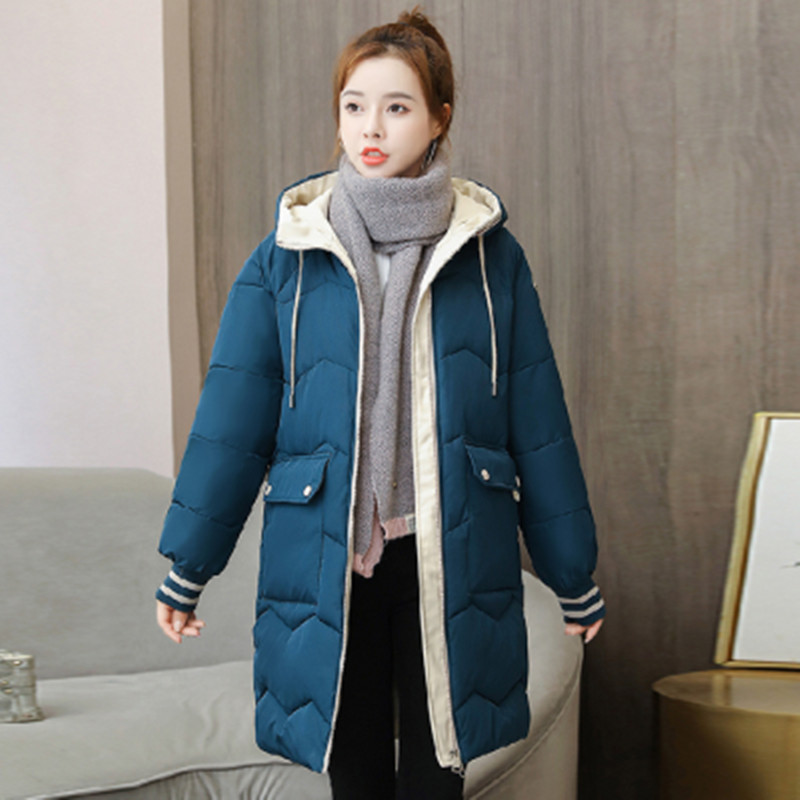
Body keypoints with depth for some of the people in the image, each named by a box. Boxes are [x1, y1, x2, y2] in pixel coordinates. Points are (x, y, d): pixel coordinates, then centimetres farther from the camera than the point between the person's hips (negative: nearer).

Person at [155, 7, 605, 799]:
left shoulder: (488, 252, 2)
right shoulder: (288, 253, 1)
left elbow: (536, 416, 5)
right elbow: (232, 415, 3)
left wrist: (572, 571, 8)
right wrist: (188, 564, 4)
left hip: (450, 558, 0)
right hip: (325, 562, 0)